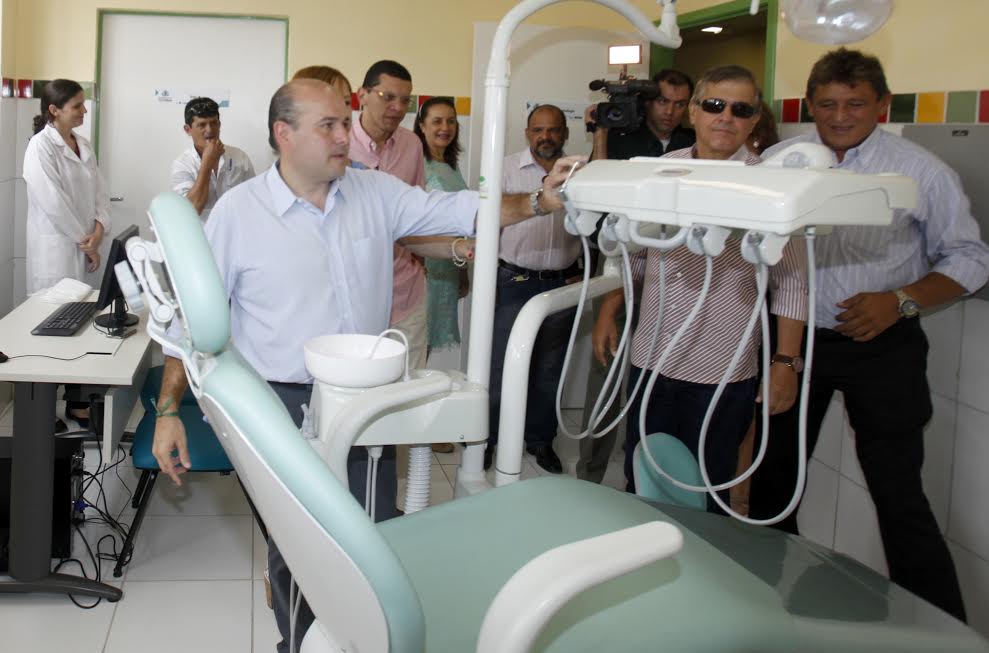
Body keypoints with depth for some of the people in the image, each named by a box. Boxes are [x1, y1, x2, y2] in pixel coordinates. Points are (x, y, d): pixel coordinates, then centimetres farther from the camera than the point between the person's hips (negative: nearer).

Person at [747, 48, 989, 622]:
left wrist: (901, 301, -17)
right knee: (774, 477, 12)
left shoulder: (921, 171, -5)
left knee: (899, 493, -2)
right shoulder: (780, 161, 1)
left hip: (882, 345, -3)